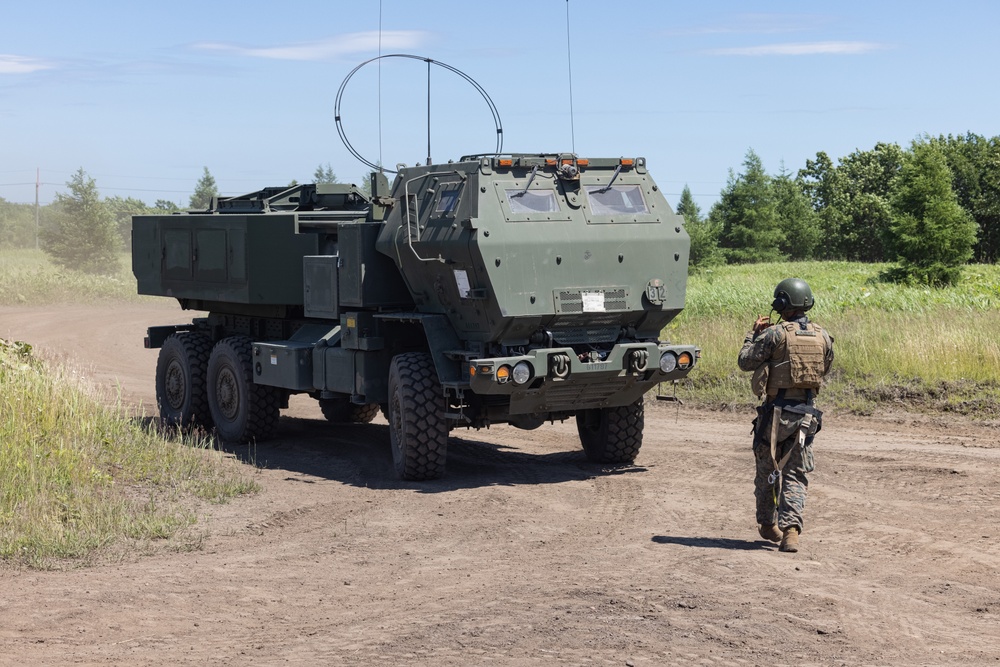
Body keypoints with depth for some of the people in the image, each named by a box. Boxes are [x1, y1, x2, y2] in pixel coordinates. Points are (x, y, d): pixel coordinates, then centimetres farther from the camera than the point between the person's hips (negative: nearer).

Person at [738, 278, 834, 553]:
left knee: (767, 469, 16)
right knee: (795, 474, 6)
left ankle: (767, 524, 28)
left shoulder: (775, 334, -11)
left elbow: (745, 362, -7)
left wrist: (754, 334, 8)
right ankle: (791, 529, -12)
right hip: (806, 413, 3)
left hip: (776, 411, -3)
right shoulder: (823, 337, 4)